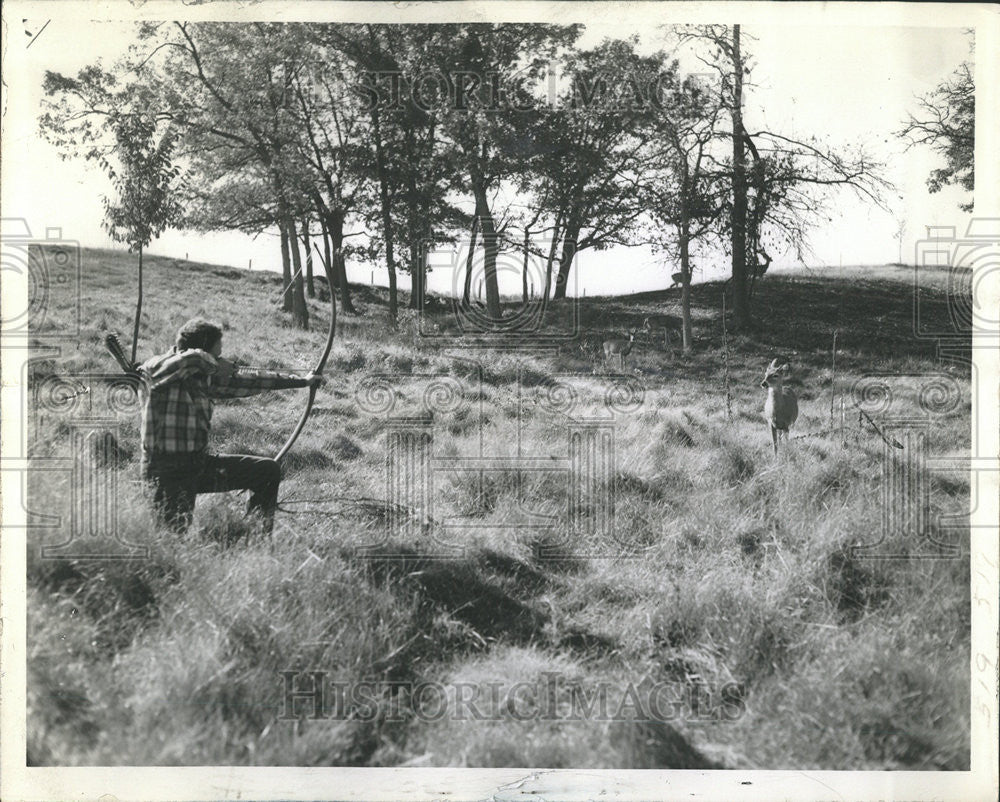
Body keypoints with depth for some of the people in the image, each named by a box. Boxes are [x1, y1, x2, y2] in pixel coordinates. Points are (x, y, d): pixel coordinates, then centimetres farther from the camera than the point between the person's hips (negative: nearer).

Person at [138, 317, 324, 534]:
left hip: (199, 463, 8)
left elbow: (244, 381, 19)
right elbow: (192, 358, -37)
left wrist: (302, 381, 25)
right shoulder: (155, 370, -15)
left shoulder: (203, 378, 7)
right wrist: (215, 365, -16)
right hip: (167, 472, -8)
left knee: (268, 470, 4)